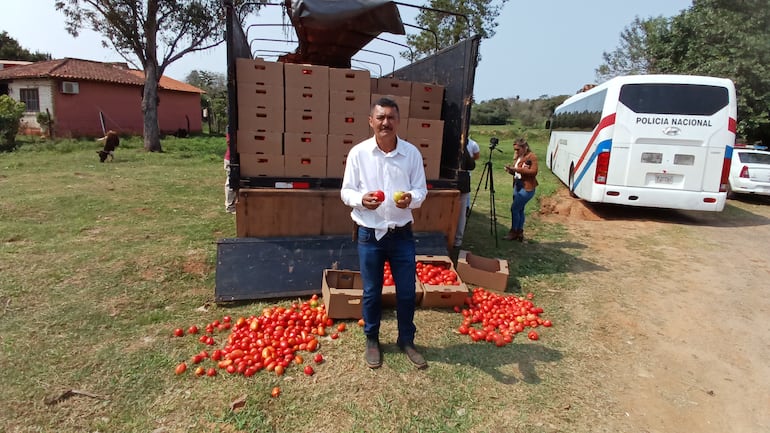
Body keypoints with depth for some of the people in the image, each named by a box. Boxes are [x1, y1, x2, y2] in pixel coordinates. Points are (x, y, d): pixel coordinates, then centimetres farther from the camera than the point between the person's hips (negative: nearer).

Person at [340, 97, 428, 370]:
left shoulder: (412, 153, -3)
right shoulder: (358, 153, -6)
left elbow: (421, 189, 2)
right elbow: (346, 192, -1)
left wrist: (411, 198, -21)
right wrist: (361, 199, -23)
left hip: (402, 234, 1)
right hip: (369, 234, -1)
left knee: (407, 291, 11)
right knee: (371, 292, 13)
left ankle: (406, 340, 34)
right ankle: (372, 340, 35)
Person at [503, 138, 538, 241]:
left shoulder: (532, 156, -9)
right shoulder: (518, 157, 13)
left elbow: (534, 171, -18)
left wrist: (516, 169, -23)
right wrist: (510, 170, -3)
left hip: (527, 187, -8)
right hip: (517, 185, 8)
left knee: (514, 208, -10)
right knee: (519, 210, 10)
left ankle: (514, 232, 2)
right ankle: (520, 233, 17)